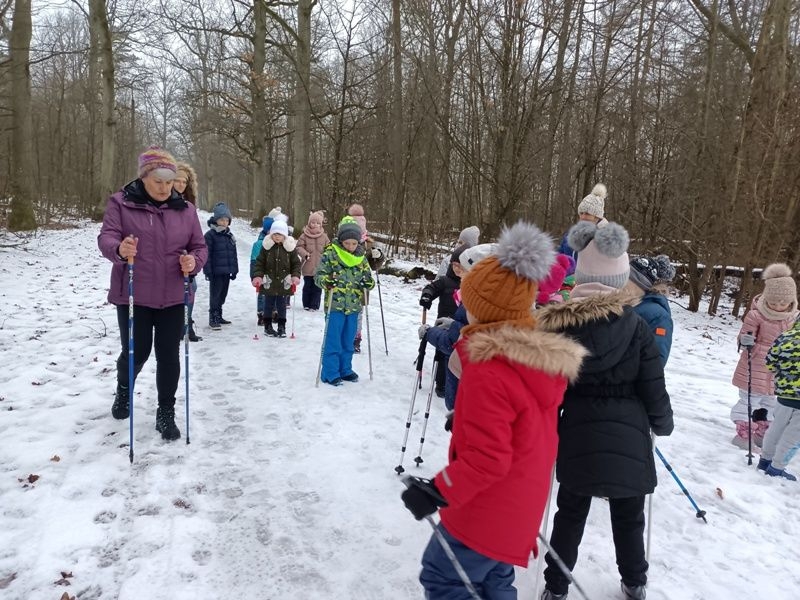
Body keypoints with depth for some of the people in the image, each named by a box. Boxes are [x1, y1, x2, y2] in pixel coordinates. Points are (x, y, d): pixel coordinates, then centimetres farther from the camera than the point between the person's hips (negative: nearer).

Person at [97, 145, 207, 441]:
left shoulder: (185, 209, 4)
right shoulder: (121, 203, -3)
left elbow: (200, 247, 6)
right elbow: (106, 237, -13)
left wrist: (194, 262, -17)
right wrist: (119, 249, -36)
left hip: (172, 297, 2)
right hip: (133, 296, -2)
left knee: (169, 355, 4)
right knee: (136, 352, 5)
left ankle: (166, 414, 20)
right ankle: (123, 390, 40)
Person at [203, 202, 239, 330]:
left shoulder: (229, 235, 11)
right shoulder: (210, 235, -9)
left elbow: (233, 254, 15)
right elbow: (207, 255, -12)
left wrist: (234, 270, 13)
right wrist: (208, 271, -15)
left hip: (227, 271, 7)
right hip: (216, 272, -6)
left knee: (223, 294, 14)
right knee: (215, 295, -1)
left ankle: (219, 316, 26)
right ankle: (213, 318, 7)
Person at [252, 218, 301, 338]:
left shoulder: (290, 247, -3)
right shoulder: (266, 246, -4)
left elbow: (296, 263, 1)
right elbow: (259, 262, -2)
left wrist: (296, 276, -13)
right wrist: (257, 276, -13)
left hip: (284, 283, 0)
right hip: (269, 282, 0)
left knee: (281, 305, 8)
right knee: (269, 304, 11)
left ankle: (282, 327, 21)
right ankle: (267, 326, 25)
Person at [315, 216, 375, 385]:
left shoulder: (361, 258, 6)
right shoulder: (330, 254, -7)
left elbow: (369, 278, 11)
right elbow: (319, 275, -8)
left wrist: (368, 283, -12)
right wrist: (326, 281, -29)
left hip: (353, 306, 5)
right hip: (335, 305, -4)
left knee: (348, 341, 15)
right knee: (333, 341, -1)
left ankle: (345, 369, 29)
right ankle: (330, 373, 11)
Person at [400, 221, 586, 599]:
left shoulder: (488, 372, -29)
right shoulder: (547, 359, -2)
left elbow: (486, 458, -28)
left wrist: (438, 492, -20)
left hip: (486, 511, -8)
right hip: (521, 506, 9)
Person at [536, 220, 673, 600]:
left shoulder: (557, 323, -10)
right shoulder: (635, 325, -12)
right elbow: (653, 388, -6)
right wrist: (663, 424, 13)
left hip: (577, 435, 1)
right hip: (629, 437, 0)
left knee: (570, 513, 19)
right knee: (629, 515, 21)